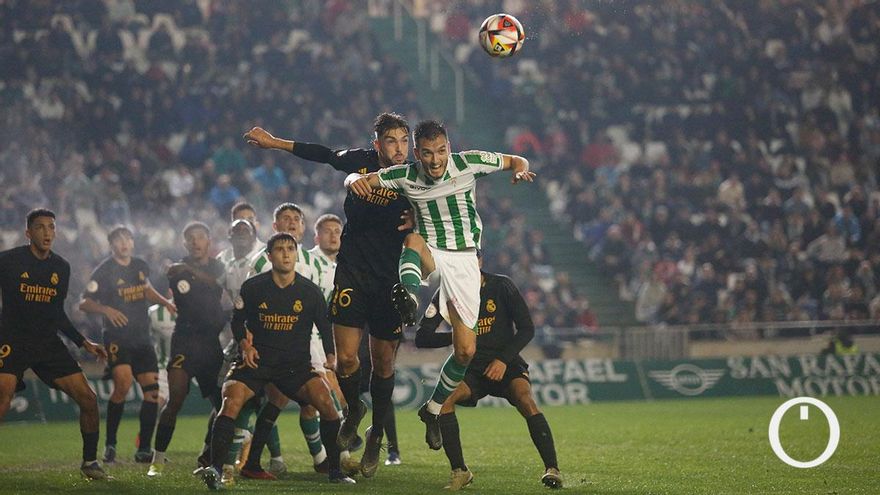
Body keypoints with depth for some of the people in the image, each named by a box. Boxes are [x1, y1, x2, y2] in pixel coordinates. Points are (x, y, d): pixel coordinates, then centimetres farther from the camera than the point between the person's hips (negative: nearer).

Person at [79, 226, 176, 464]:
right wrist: (106, 310, -23)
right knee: (123, 383, -25)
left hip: (142, 337, 6)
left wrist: (164, 302, 16)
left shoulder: (141, 266, 12)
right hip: (116, 338, -6)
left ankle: (144, 449, 8)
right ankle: (110, 444, -11)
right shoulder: (104, 272, -6)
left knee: (152, 390, -1)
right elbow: (84, 303, -7)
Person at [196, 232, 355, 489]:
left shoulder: (310, 292, 1)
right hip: (257, 360, -1)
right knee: (231, 401, -27)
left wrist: (331, 358, 2)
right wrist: (245, 345, -3)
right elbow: (238, 320, 13)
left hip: (296, 364, 1)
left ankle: (335, 470, -6)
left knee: (326, 402, -21)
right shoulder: (253, 287, -1)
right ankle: (214, 468, -26)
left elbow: (325, 328, 12)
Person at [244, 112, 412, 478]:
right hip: (352, 274, 1)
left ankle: (377, 436, 25)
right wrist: (274, 142, 20)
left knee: (383, 363, 3)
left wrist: (417, 222, -22)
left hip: (390, 282, -1)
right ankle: (353, 409, 24)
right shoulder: (360, 162, -3)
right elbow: (322, 154, 14)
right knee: (346, 358, -9)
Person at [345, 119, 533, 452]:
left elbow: (514, 160, 6)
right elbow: (360, 180, -2)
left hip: (464, 260, 0)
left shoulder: (468, 163, -8)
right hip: (429, 255, 0)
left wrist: (520, 170, -18)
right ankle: (409, 296, -65)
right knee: (413, 239, -38)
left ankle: (434, 409, 18)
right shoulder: (406, 176, -6)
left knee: (465, 350, -5)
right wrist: (356, 181, -27)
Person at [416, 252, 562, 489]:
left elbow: (527, 329, -1)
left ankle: (552, 468, -28)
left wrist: (503, 359, -13)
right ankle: (459, 470, -15)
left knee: (525, 400, -31)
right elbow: (422, 337, -4)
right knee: (443, 398, -27)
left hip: (505, 363, -1)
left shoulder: (502, 286, -2)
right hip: (471, 369, 2)